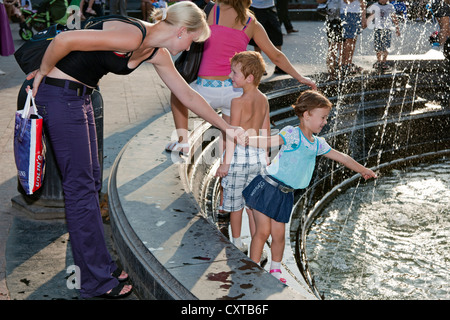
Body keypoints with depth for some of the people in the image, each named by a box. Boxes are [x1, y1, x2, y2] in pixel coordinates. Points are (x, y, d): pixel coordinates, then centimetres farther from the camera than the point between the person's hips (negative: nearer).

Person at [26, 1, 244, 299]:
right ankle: (98, 282, 5)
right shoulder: (132, 35, -23)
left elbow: (188, 95, 16)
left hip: (80, 96, 10)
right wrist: (43, 71, -9)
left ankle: (98, 265, 26)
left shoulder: (157, 53, 7)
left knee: (91, 181, 14)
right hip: (59, 94, -9)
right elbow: (64, 40, -26)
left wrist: (228, 128, 21)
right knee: (81, 186, -4)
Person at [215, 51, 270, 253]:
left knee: (235, 202, 11)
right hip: (258, 155, 6)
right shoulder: (264, 100, 3)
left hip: (239, 155, -6)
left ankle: (237, 242, 24)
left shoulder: (238, 102, -16)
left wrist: (226, 162, -13)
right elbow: (266, 131, 11)